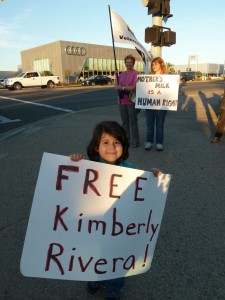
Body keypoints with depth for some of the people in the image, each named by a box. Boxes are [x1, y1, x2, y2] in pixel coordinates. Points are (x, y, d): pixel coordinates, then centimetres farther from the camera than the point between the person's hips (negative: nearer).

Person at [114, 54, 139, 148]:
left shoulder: (136, 74, -6)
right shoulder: (122, 74, 13)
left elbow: (135, 87, -14)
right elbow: (116, 86, 10)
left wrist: (122, 87, -14)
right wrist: (116, 75, -1)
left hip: (131, 101, -6)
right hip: (122, 101, 6)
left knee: (133, 122, -1)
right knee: (124, 122, 13)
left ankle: (135, 141, 8)